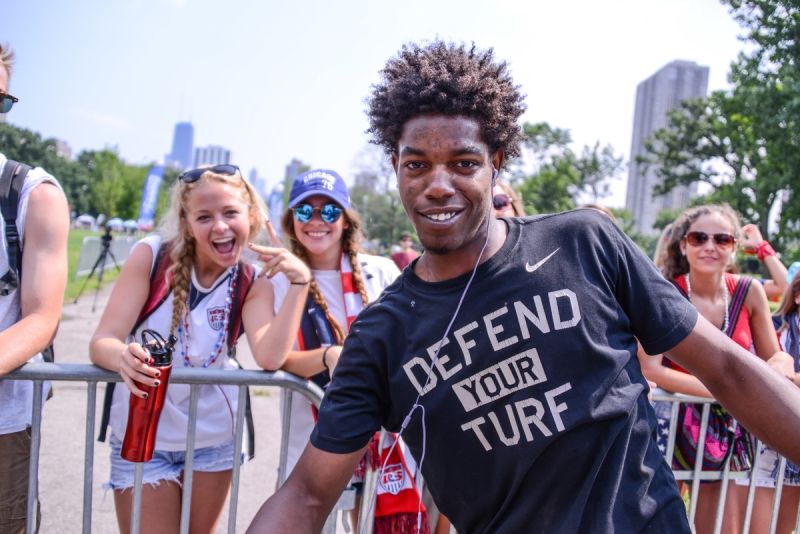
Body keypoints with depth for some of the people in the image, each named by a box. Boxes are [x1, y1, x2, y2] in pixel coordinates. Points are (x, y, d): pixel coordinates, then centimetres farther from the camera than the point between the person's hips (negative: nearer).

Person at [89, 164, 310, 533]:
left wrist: (299, 282, -31)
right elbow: (102, 342, -18)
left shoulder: (253, 285, -9)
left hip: (213, 438, 2)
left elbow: (269, 356, -26)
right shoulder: (151, 256, -14)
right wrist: (124, 357, -41)